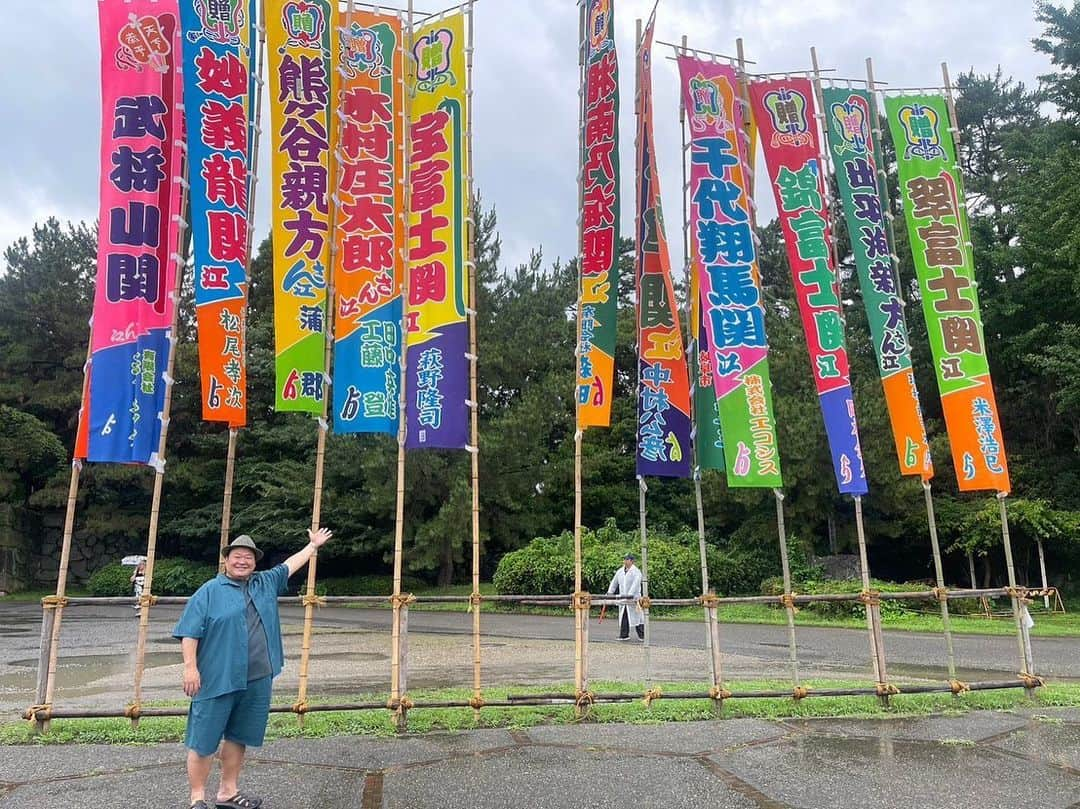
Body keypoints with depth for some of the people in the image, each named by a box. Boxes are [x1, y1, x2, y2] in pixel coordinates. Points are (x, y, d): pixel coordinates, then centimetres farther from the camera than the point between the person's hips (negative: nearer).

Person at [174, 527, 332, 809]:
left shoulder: (266, 583, 13)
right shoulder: (209, 591, -2)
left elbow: (290, 564, 28)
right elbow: (189, 632, -6)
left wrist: (313, 545, 36)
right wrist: (190, 667, -14)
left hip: (257, 680, 5)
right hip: (217, 679, -5)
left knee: (238, 738, 15)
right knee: (203, 742, 1)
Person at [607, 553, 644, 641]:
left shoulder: (636, 572, -8)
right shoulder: (620, 571, 12)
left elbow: (635, 584, -20)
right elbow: (614, 582, 16)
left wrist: (630, 595, -30)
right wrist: (610, 592, 5)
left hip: (633, 599, -6)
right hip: (622, 599, 6)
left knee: (636, 617, -3)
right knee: (623, 618, 4)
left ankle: (642, 636, 5)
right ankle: (624, 635, 10)